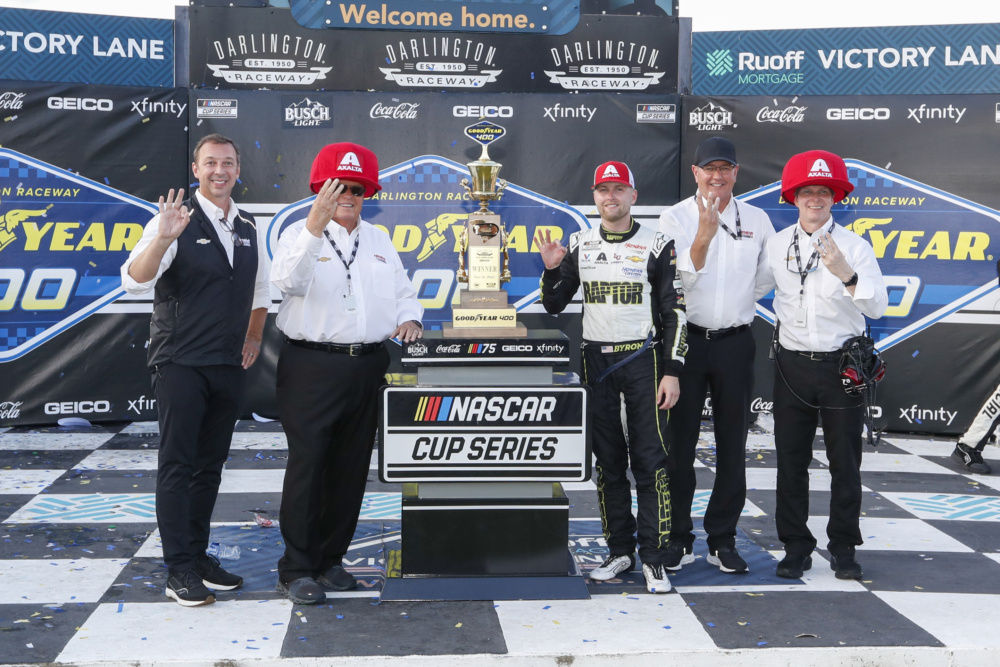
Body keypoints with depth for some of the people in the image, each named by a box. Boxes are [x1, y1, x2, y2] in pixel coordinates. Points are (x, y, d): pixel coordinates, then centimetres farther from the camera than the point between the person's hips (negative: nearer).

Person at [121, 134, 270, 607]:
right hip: (181, 362, -6)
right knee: (177, 463, -2)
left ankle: (198, 555, 23)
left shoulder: (248, 228, 11)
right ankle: (179, 571, 3)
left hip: (229, 365, 6)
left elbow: (260, 289, 24)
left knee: (211, 463, 12)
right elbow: (135, 281, -21)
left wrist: (254, 338, 16)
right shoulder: (176, 221, -8)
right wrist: (163, 237, -35)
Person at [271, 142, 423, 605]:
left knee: (352, 467, 9)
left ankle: (331, 558, 21)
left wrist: (408, 318, 0)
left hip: (367, 367, 5)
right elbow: (288, 281, -20)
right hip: (312, 366, -5)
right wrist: (315, 226, -31)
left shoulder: (379, 241, 19)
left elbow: (404, 293, 22)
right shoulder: (299, 234, 1)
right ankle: (297, 568, 4)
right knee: (308, 464, -6)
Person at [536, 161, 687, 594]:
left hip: (643, 359, -3)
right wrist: (551, 269, -8)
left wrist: (671, 371, -8)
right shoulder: (579, 245, 7)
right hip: (595, 360, 3)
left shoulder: (656, 245, -2)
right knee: (607, 459, 8)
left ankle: (653, 558, 3)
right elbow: (554, 306, 11)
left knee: (649, 458, -4)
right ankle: (620, 552, 18)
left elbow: (675, 313, -3)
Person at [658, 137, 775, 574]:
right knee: (679, 442, 2)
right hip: (686, 338, -2)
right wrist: (703, 237, -24)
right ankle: (679, 539, 13)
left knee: (732, 444, 7)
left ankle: (722, 539, 18)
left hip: (735, 341, 2)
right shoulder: (676, 218, -1)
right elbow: (678, 279, -11)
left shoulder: (757, 220, 8)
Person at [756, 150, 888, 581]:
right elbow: (750, 289, 16)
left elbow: (877, 307, -16)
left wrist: (846, 274, -31)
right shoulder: (777, 245, 3)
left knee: (844, 461, 7)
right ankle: (796, 548, 18)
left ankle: (843, 548, 21)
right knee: (791, 460, 6)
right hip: (792, 364, 2)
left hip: (841, 364, -2)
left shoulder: (854, 246, -6)